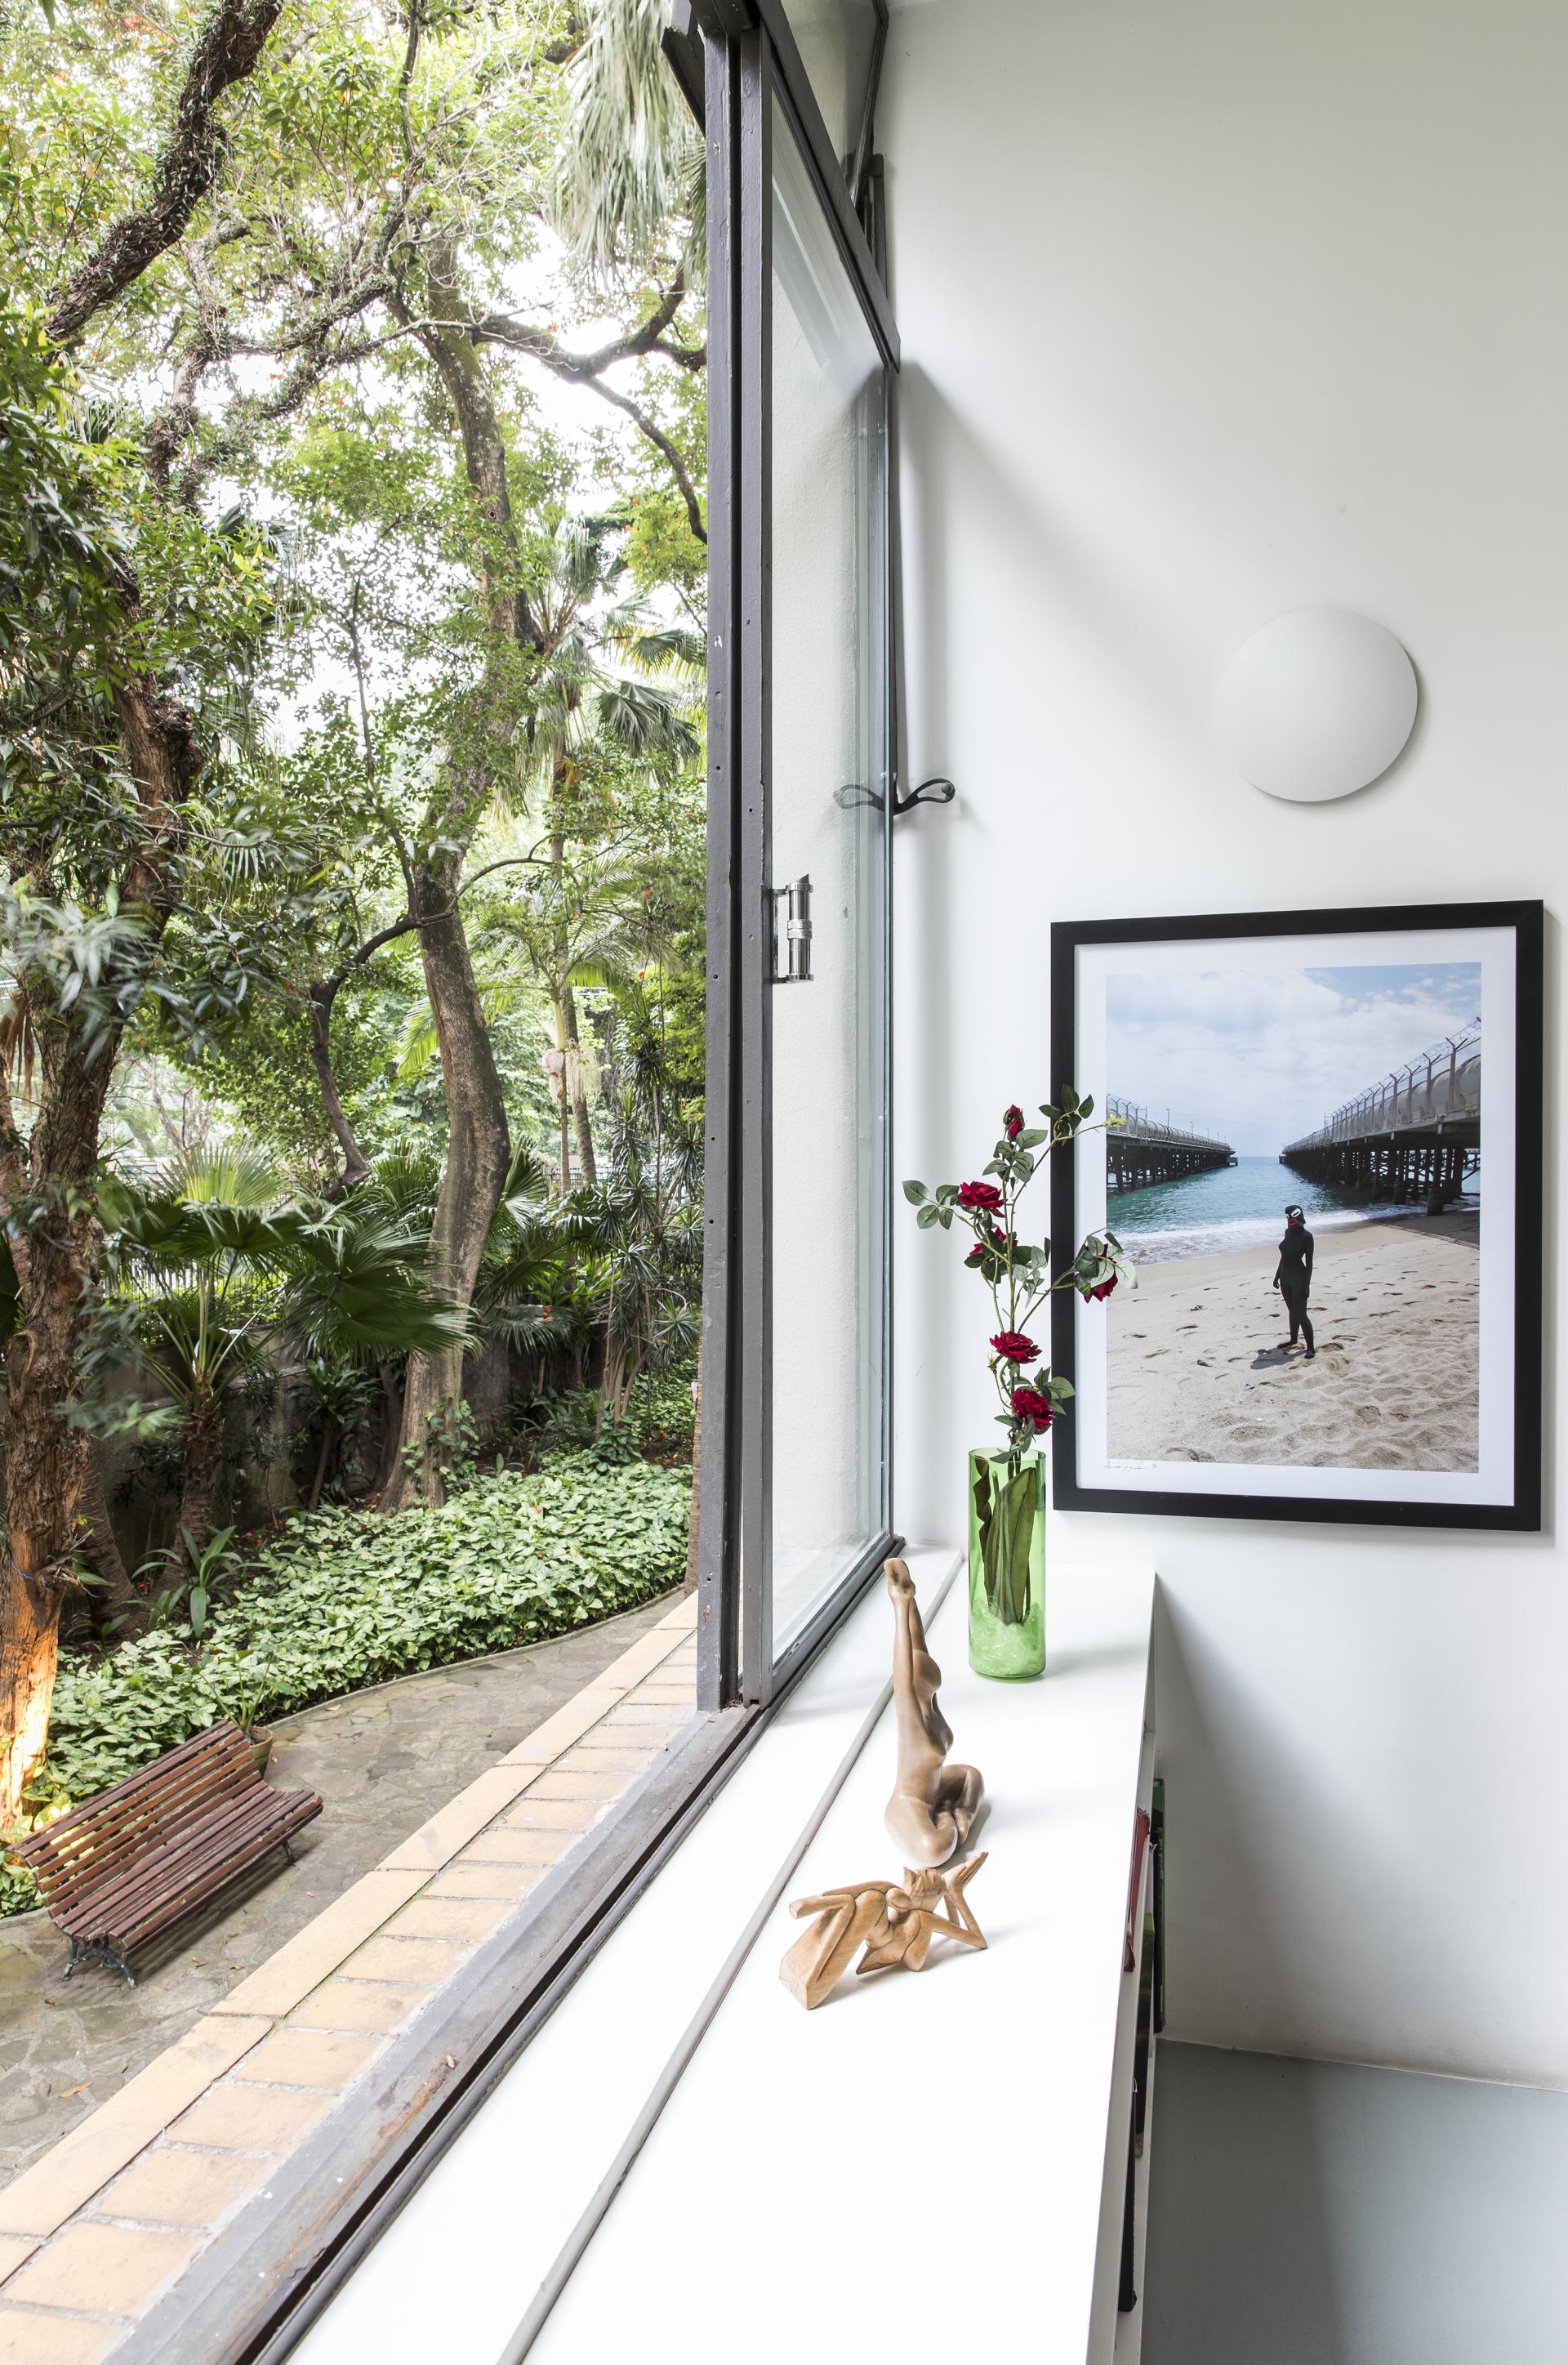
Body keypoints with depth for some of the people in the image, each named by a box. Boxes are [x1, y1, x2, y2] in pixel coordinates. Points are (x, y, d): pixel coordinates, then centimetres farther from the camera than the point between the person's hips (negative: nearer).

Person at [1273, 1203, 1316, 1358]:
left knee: (1301, 1314, -6)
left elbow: (1309, 1262, -14)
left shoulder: (1306, 1236, -15)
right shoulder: (1288, 1232, 6)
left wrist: (1307, 1284, -16)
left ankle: (1311, 1348, -1)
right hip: (1285, 1277, 7)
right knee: (1292, 1311, 19)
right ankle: (1293, 1339, 32)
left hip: (1299, 1278, -7)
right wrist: (1277, 1275, 20)